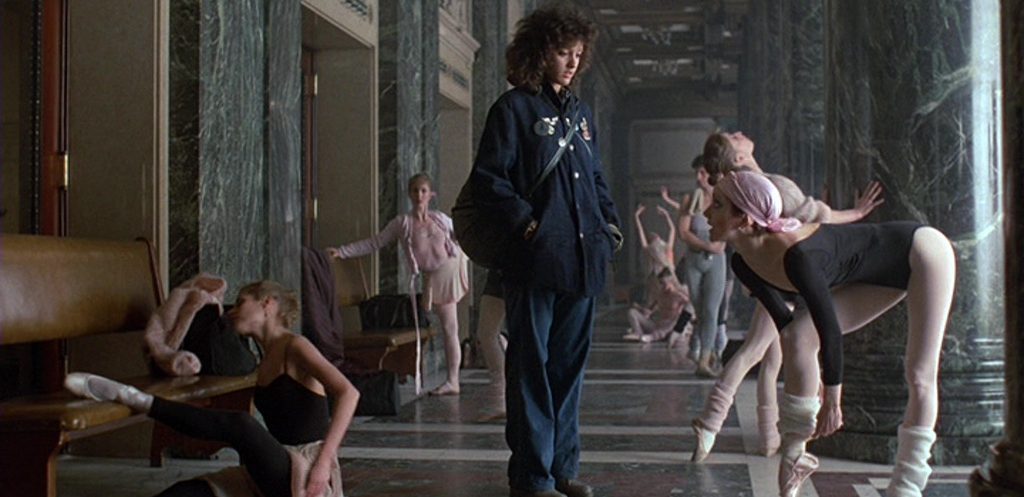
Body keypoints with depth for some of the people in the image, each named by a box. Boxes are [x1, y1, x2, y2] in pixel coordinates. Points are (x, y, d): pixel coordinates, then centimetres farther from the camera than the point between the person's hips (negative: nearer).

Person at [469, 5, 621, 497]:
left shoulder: (580, 113, 18)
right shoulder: (514, 108, -2)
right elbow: (488, 176, -8)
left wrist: (609, 221, 9)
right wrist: (528, 223, -15)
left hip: (581, 257, 7)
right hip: (535, 258, -7)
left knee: (570, 363, 12)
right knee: (531, 366, 0)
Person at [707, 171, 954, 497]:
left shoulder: (795, 256, -39)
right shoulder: (743, 264, -12)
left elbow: (830, 330, -32)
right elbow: (784, 322, 0)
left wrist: (832, 397, -19)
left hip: (923, 250, -7)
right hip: (885, 277, 8)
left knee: (919, 377, -9)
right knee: (797, 338, -7)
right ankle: (794, 455, 4)